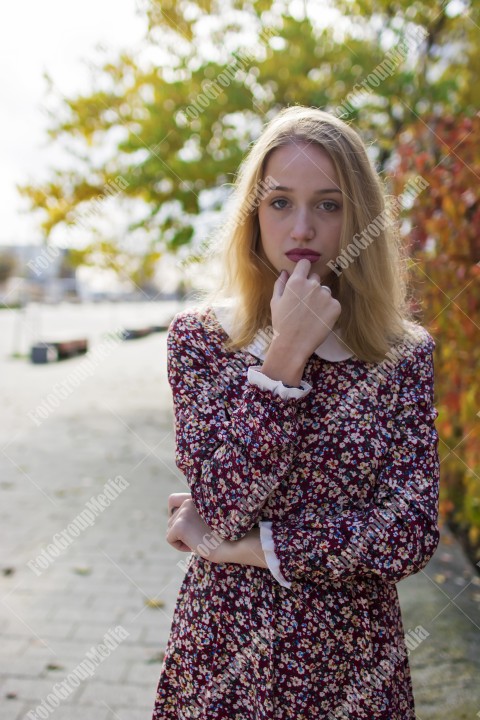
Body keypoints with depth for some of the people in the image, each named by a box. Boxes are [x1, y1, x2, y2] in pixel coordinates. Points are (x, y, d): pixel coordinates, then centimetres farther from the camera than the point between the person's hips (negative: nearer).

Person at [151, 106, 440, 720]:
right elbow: (222, 502, -17)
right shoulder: (199, 335, -7)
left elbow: (411, 536, -14)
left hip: (353, 659, 0)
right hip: (225, 650, 0)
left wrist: (238, 545, -14)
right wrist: (287, 352, -21)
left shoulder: (405, 353, -7)